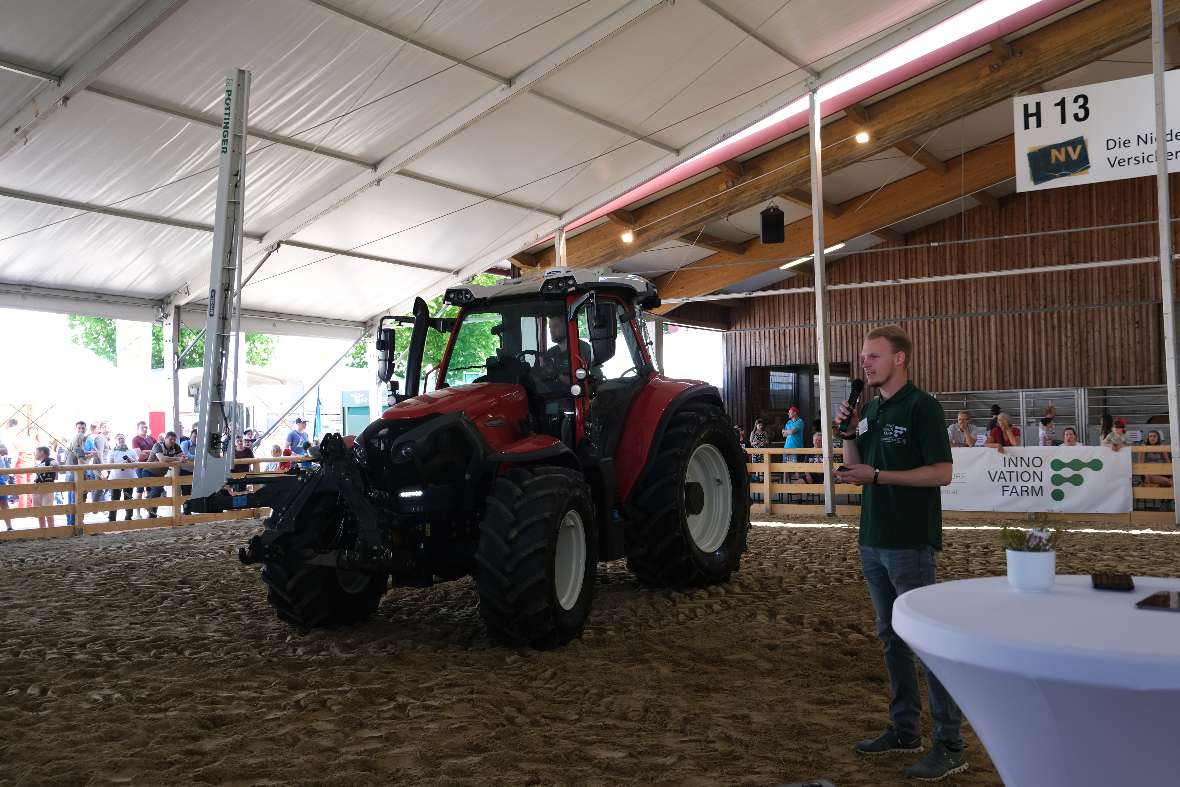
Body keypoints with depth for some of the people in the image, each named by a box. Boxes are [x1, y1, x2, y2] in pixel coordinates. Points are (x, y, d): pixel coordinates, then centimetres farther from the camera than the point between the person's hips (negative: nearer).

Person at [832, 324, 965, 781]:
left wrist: (877, 475, -21)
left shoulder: (922, 406, -11)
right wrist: (848, 433, -1)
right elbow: (855, 470, 15)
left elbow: (942, 472, -16)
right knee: (891, 637, 14)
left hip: (911, 542, -8)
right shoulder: (869, 409, 12)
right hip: (874, 540, 8)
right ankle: (904, 730, 26)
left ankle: (951, 746, 3)